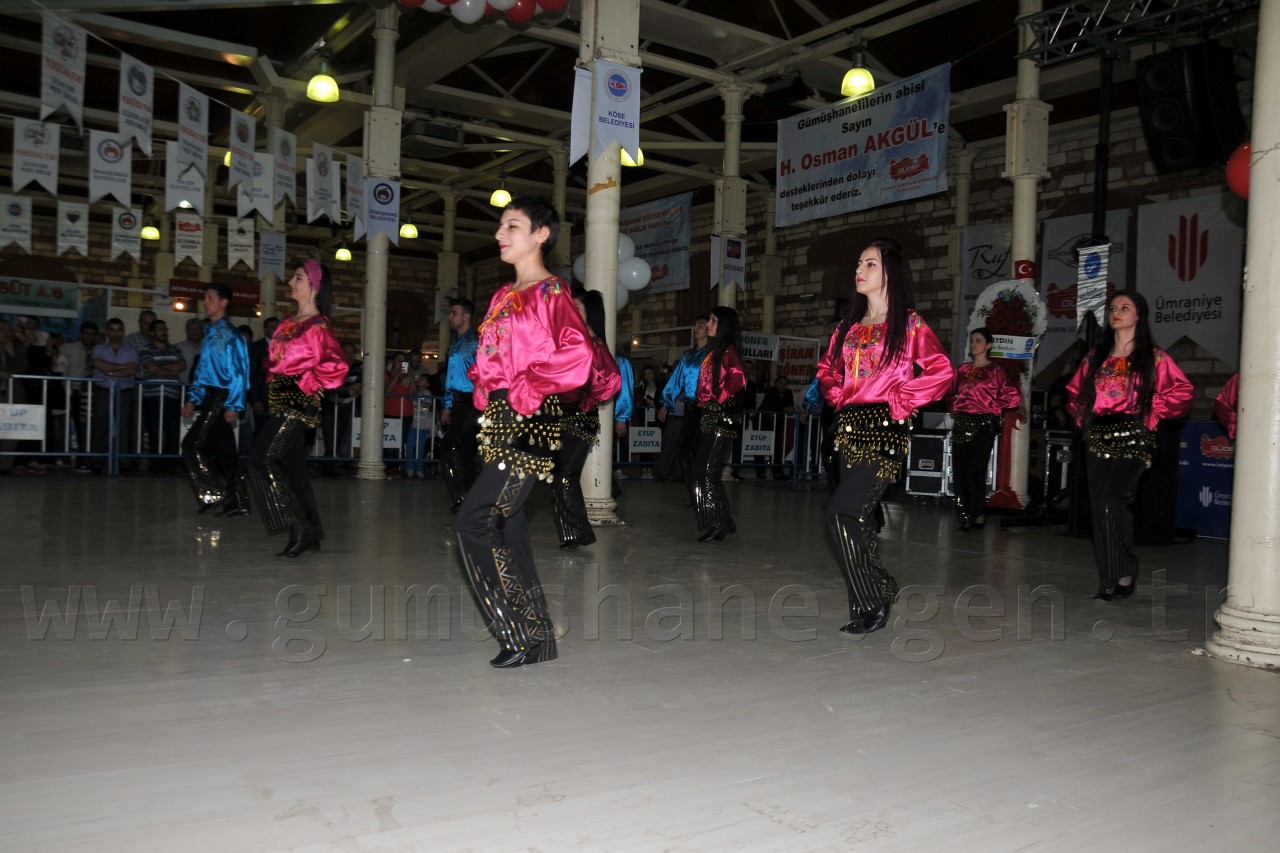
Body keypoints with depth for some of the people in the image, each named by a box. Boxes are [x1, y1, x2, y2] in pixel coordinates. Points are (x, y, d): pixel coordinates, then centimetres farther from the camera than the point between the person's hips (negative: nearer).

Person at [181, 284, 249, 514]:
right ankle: (236, 502, 13)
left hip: (223, 397, -9)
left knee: (192, 445, -11)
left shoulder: (230, 334, -10)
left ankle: (211, 493, -3)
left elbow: (239, 371, -15)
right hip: (211, 396, 9)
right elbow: (201, 370, 20)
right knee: (223, 450, 9)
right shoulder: (210, 333, 16)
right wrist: (193, 400, 15)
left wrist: (233, 406, -19)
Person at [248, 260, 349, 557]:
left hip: (297, 402, -9)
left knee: (263, 461, -14)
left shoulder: (319, 326, -10)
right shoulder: (288, 323, 15)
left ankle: (301, 528, -10)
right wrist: (272, 382, 15)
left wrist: (309, 383, -14)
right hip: (283, 402, 9)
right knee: (291, 468, 10)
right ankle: (309, 533, 16)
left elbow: (337, 365, -21)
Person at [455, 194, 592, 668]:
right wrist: (483, 390, 11)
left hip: (529, 423, -9)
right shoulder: (503, 296, 17)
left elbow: (577, 357, -21)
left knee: (472, 523, -12)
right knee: (505, 524, 8)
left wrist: (523, 389, -16)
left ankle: (521, 635, -2)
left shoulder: (551, 292, -8)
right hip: (500, 423, 9)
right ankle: (536, 637, 17)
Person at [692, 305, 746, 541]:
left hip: (723, 418, -10)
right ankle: (722, 522, 18)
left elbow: (738, 380, -26)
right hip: (709, 418, 10)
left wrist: (720, 400, -16)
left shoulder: (728, 351, -10)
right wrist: (702, 401, 13)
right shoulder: (713, 352, 18)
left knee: (707, 473, -9)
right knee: (702, 471, 10)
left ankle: (717, 524, -1)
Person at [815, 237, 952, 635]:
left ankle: (872, 601, -3)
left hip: (885, 431, -7)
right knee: (859, 518, 8)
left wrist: (900, 402, -12)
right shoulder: (849, 326, 15)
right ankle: (870, 605, 18)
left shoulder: (908, 323, -3)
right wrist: (838, 398, 10)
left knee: (841, 511, -16)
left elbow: (941, 371, -12)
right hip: (850, 428, 7)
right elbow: (827, 369, 27)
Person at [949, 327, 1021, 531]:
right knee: (959, 471, 1)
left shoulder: (995, 371, -1)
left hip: (983, 425, -5)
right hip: (961, 423, 5)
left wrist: (994, 408, -4)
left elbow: (1013, 396, -7)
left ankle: (979, 515, 4)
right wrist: (955, 408, 10)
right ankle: (965, 516, 8)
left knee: (975, 470, -10)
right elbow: (952, 392, 26)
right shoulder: (962, 370, 14)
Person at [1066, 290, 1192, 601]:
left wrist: (1150, 414, -4)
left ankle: (1126, 572, -4)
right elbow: (1074, 390, 25)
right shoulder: (1096, 356, 15)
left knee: (1113, 502, -21)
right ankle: (1108, 582, 9)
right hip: (1097, 438, 5)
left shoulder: (1154, 357, 3)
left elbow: (1182, 393, -1)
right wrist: (1083, 417, 12)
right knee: (1098, 508, 2)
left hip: (1132, 436, -5)